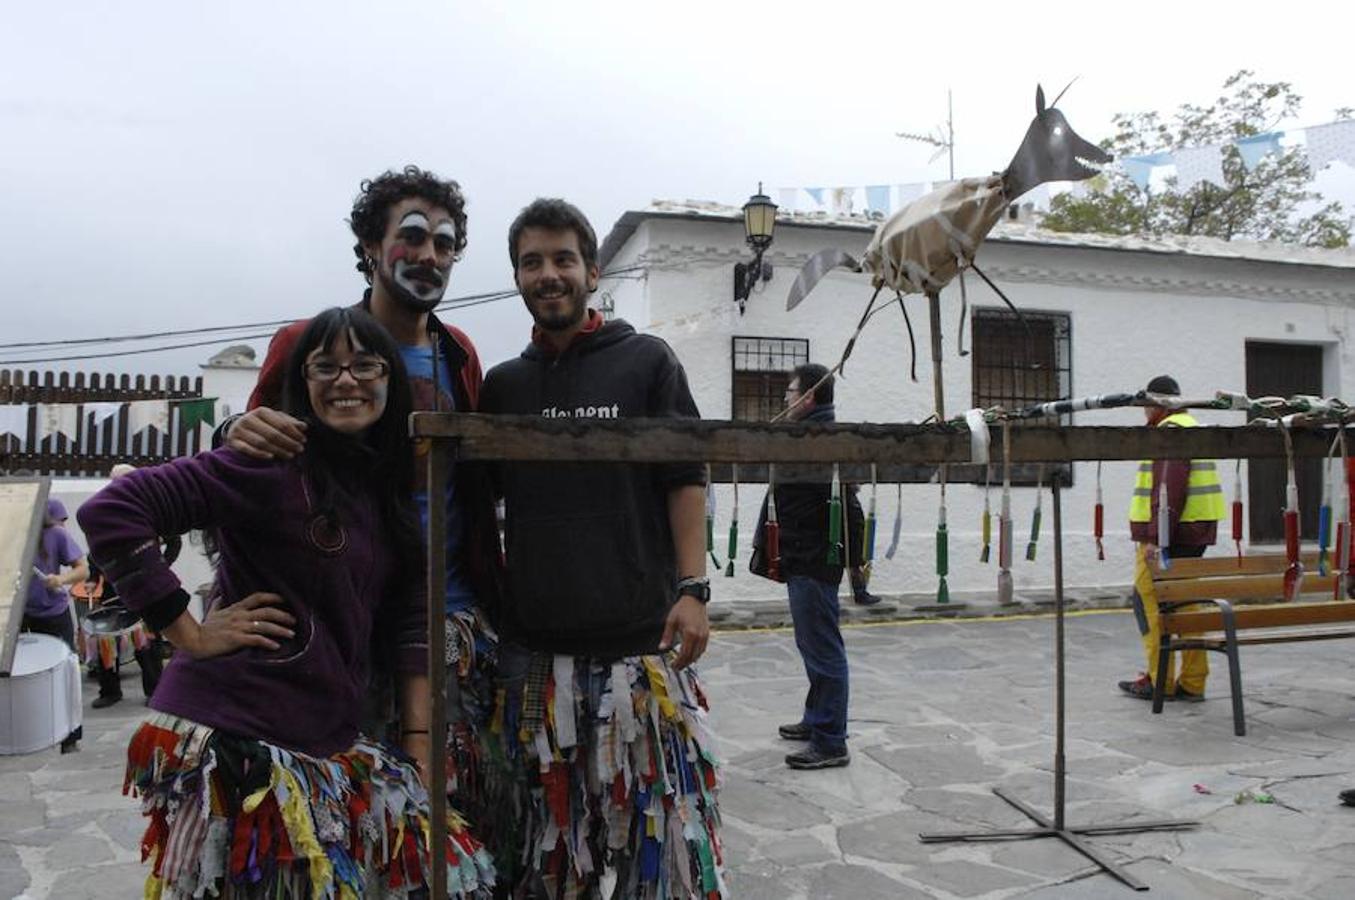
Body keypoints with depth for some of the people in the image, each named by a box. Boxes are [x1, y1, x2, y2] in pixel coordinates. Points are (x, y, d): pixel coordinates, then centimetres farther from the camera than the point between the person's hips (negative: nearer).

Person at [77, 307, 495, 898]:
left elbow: (408, 621, 8)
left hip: (331, 747, 7)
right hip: (231, 743, -7)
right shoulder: (274, 466, -12)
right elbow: (109, 512, -17)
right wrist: (187, 632, -15)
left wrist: (418, 750, 4)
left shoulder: (392, 489, 9)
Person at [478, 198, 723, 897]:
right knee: (544, 820, 10)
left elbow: (685, 480, 1)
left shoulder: (647, 361, 5)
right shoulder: (503, 384, 13)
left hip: (641, 631, -3)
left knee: (655, 805, 2)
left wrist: (692, 588, -8)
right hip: (531, 641, 3)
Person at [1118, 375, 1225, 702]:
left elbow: (1169, 489, -21)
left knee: (1149, 602, -3)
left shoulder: (1170, 430, -12)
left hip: (1168, 534, -10)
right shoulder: (1194, 427, 21)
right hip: (1194, 533, 10)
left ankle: (1159, 681, 0)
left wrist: (1156, 537, -22)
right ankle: (1192, 682, 16)